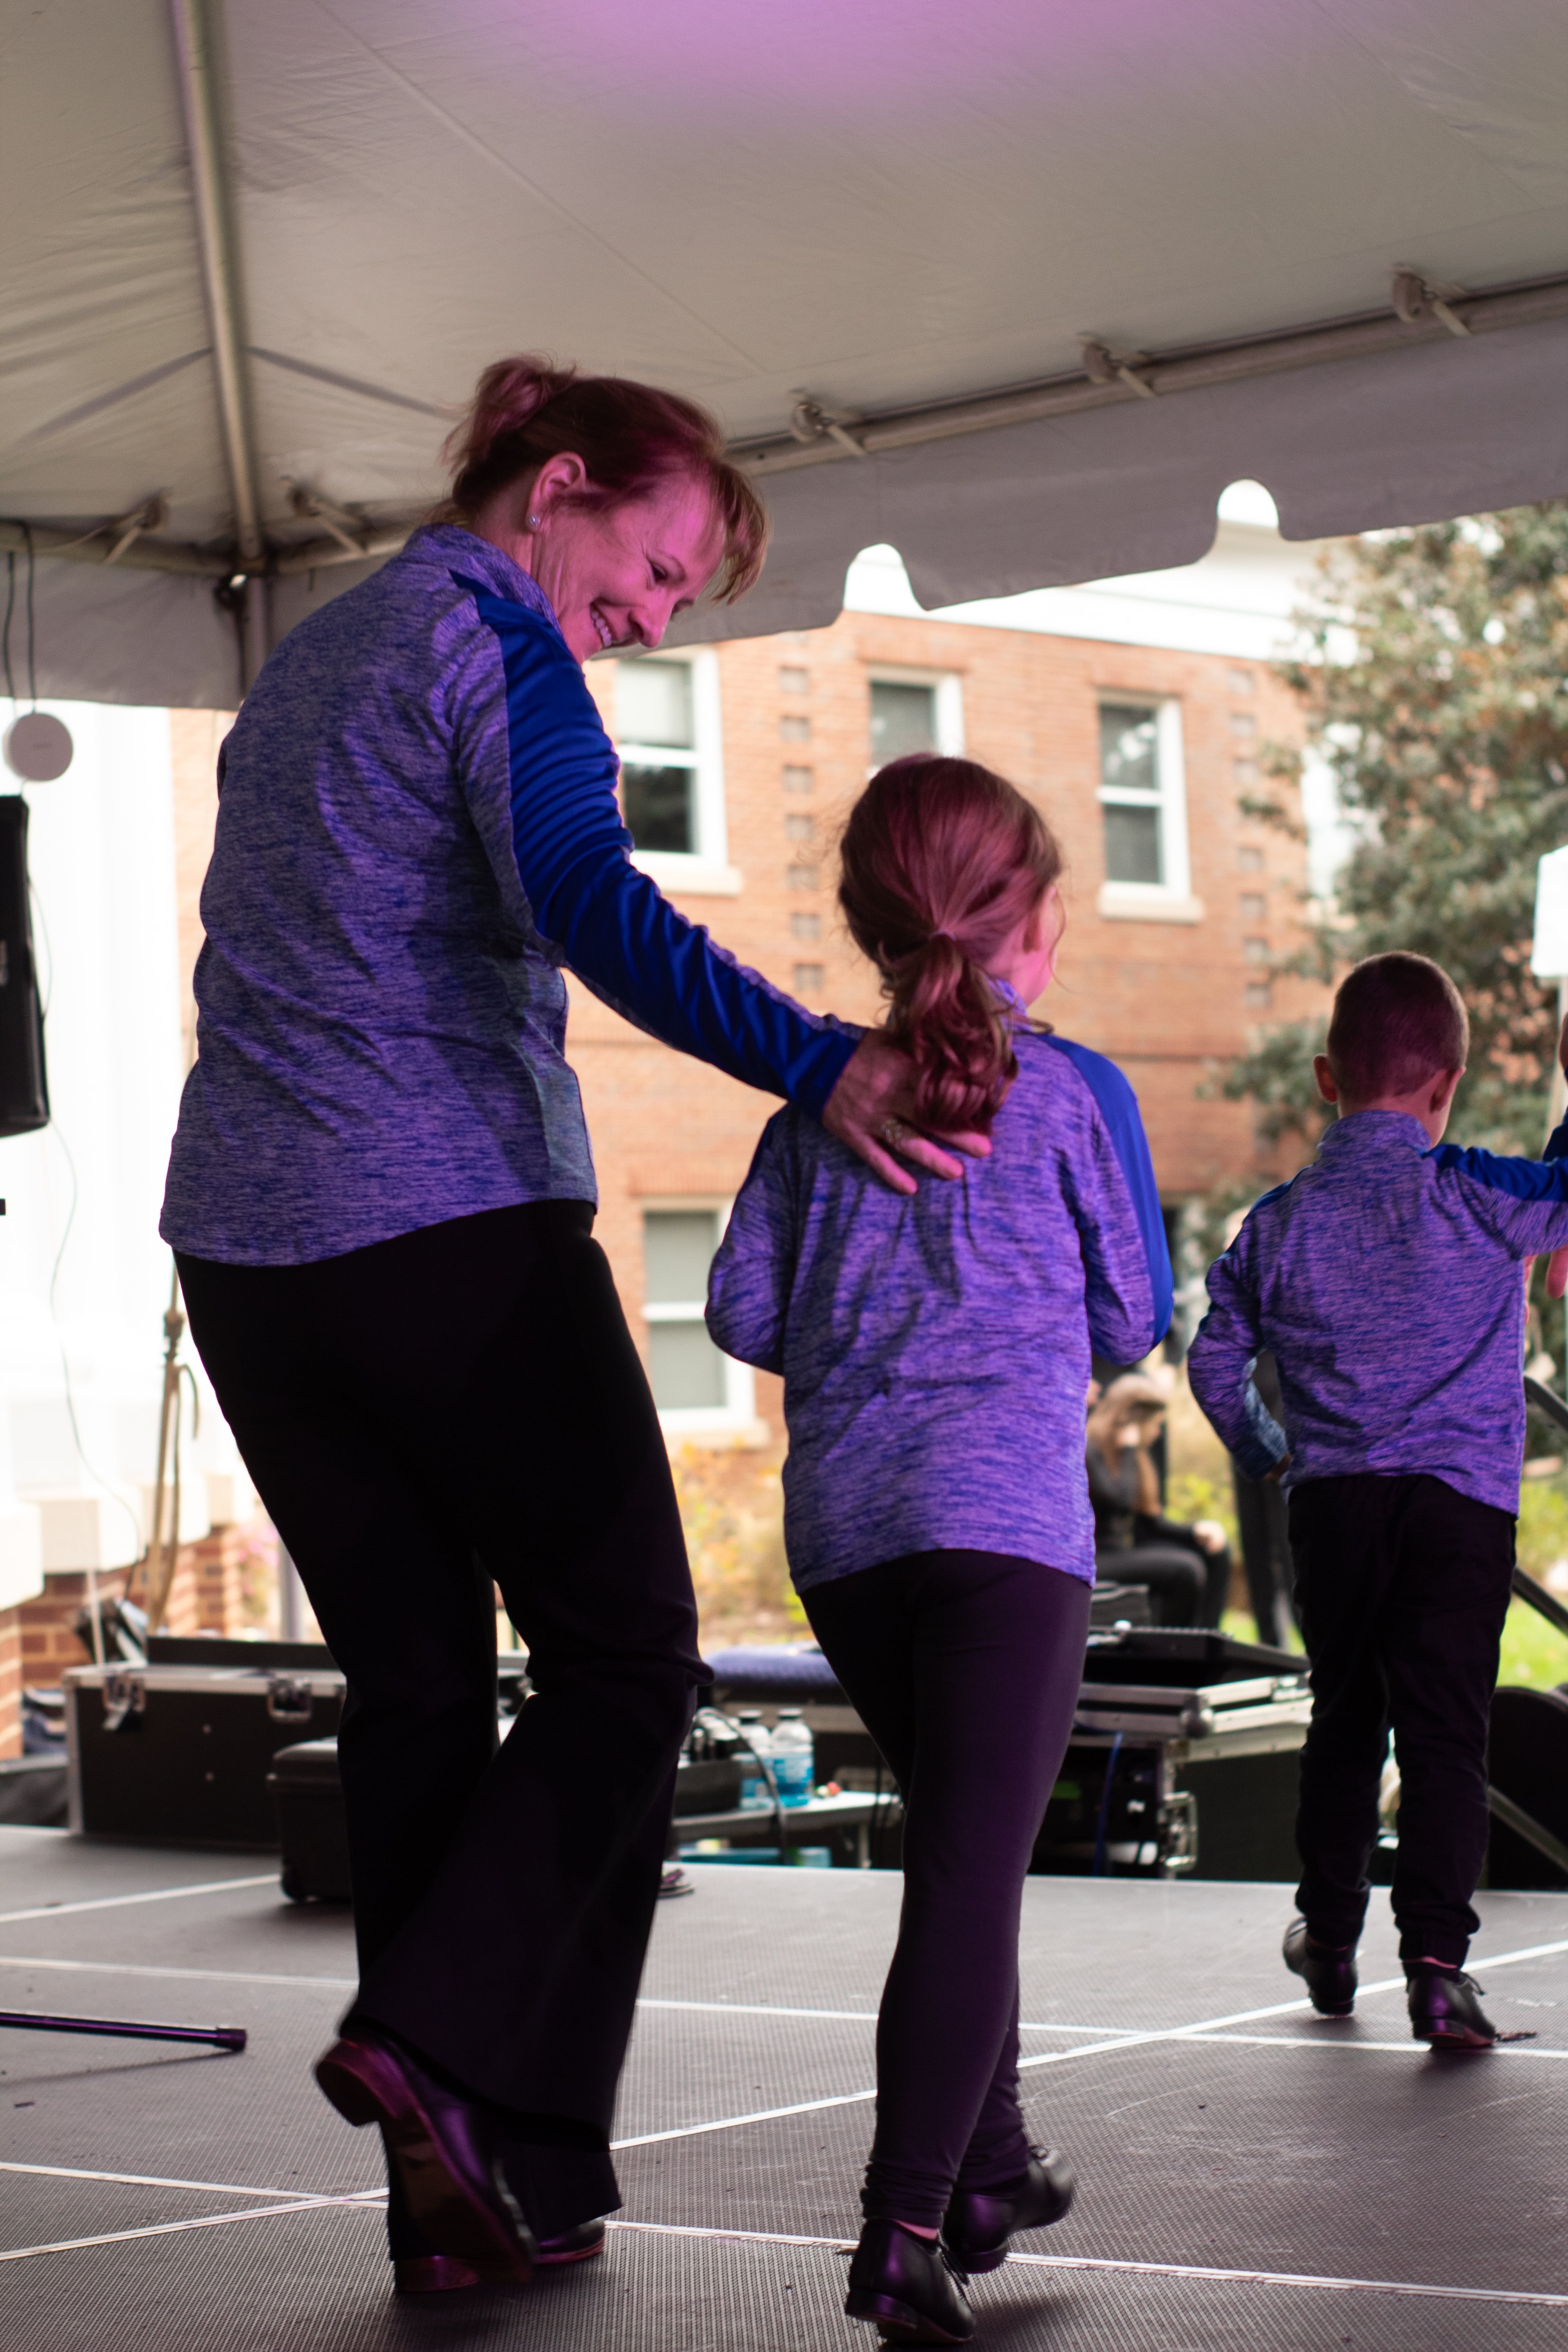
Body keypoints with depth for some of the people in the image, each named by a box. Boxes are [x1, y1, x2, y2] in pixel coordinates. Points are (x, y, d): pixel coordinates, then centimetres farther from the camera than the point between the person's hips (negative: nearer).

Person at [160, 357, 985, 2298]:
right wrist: (815, 1065, -36)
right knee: (623, 1661, 1)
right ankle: (446, 2043, -15)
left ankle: (457, 2203, 5)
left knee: (412, 1686, 8)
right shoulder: (491, 643, -5)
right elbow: (592, 907, -23)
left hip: (244, 1245, 8)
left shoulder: (299, 665, 23)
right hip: (454, 1230, -8)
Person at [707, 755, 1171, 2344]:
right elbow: (1135, 1317, 6)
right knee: (972, 1869, -9)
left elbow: (741, 1310, 6)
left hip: (840, 1526, 5)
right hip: (1006, 1513, -4)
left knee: (958, 1839, 21)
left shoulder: (823, 1101, 9)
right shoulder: (1076, 1094, 1)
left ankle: (991, 2164, 29)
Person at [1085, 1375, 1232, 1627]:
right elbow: (1120, 1500, -26)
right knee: (1184, 1569, -26)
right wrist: (1128, 1449, -14)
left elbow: (1151, 1522, 15)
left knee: (1216, 1553, 2)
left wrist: (1197, 1529, -3)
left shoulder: (1139, 1455, 15)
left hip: (1126, 1549, 10)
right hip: (1094, 1559, -10)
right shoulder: (1088, 1451, -13)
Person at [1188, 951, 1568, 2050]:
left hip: (1332, 1502, 4)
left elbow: (1215, 1361, 11)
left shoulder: (1278, 1223, 4)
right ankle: (1437, 1962, -15)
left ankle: (1330, 1937, 30)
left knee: (1344, 1722, 19)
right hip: (1461, 1503, -3)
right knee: (1445, 1731, -5)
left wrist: (1265, 1449, 28)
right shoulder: (1471, 1195, -7)